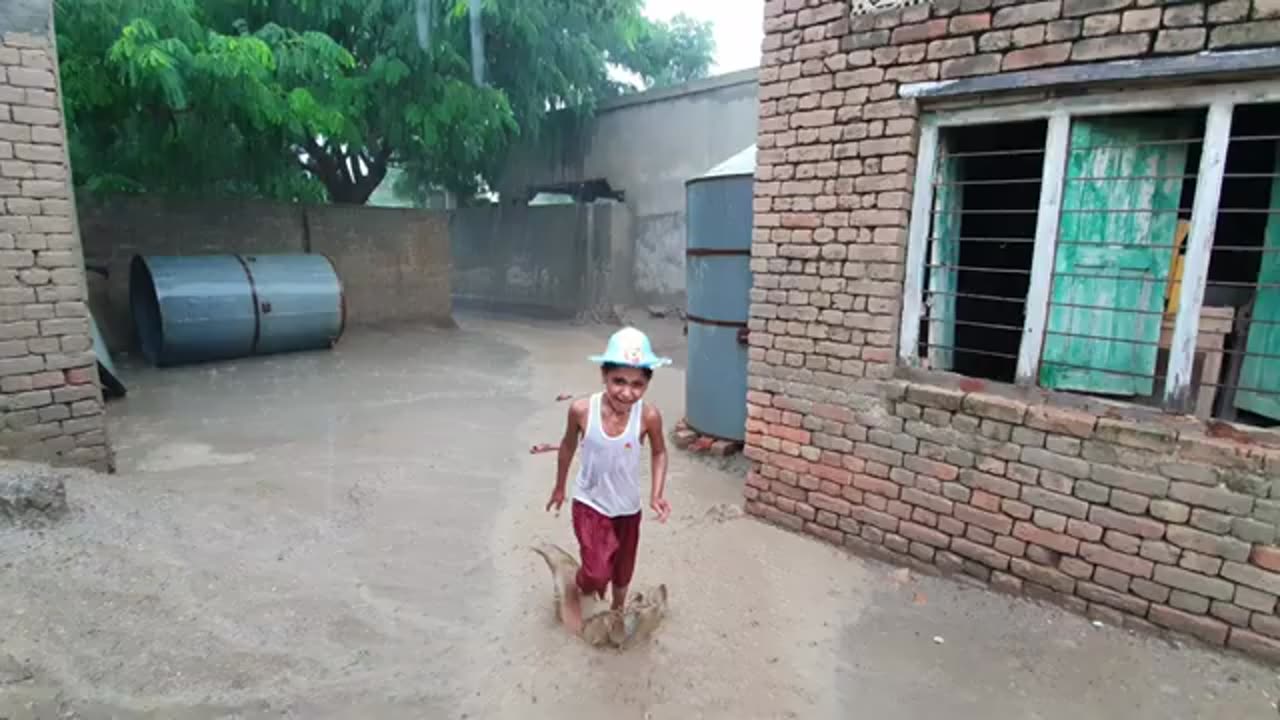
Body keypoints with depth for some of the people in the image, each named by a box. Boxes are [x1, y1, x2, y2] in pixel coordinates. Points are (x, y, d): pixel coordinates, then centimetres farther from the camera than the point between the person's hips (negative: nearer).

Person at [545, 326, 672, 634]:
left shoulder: (649, 416, -24)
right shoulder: (582, 410, -25)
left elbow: (659, 452, -3)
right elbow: (568, 446, -4)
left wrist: (657, 495, -13)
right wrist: (559, 488, 9)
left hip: (627, 507, 2)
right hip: (589, 504, -2)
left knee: (623, 570, 22)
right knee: (597, 574, -12)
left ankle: (618, 610, 54)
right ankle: (573, 590, 24)